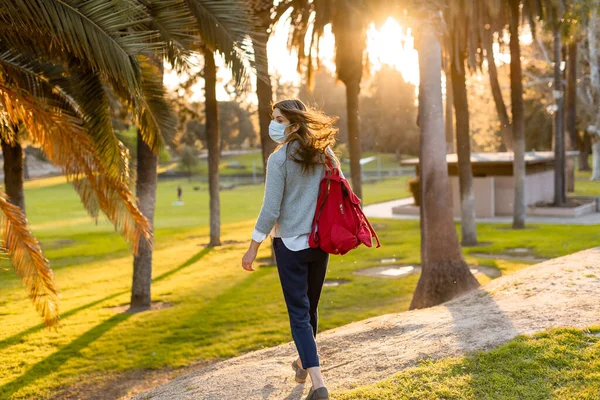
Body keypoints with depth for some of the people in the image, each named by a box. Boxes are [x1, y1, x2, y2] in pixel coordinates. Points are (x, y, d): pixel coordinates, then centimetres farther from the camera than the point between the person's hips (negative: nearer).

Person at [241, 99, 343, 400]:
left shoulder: (279, 159, -13)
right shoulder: (323, 154, 4)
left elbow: (270, 210, -15)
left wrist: (253, 248, -8)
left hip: (290, 243, -5)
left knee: (299, 313, -1)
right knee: (310, 307, 21)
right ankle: (303, 363, 41)